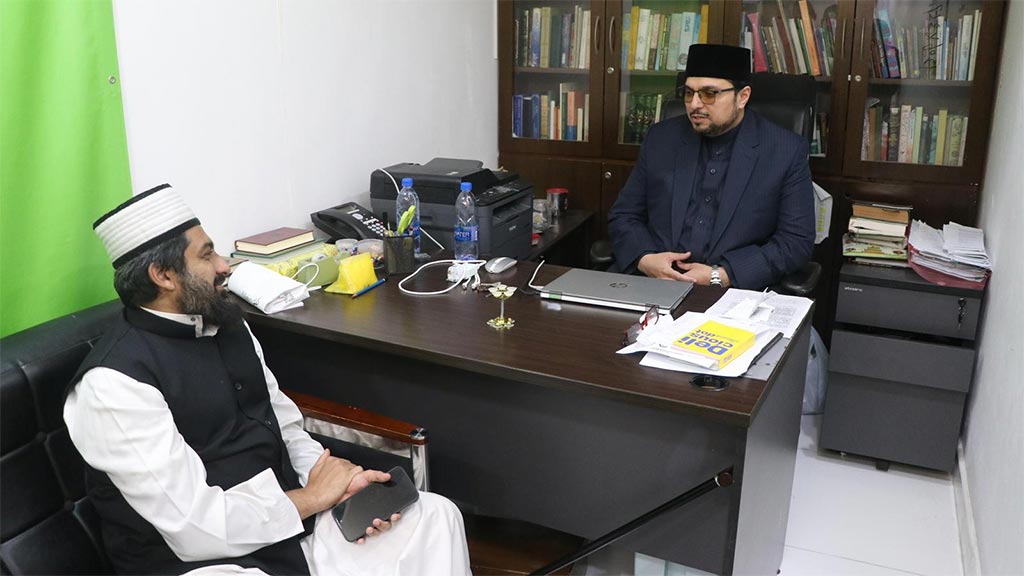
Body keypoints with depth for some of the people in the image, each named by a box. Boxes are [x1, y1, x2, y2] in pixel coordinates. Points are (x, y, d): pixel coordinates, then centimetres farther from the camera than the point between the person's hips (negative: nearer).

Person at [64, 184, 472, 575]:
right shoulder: (112, 383, -20)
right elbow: (198, 526, -23)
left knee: (435, 516, -2)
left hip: (289, 521, 8)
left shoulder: (227, 326, 5)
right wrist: (314, 496, -11)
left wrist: (343, 485, -7)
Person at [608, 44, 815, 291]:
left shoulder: (786, 151, -1)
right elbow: (623, 215, 10)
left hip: (735, 289, -1)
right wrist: (644, 259, -11)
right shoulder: (662, 138, 7)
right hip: (653, 281, 2)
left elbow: (797, 240, -4)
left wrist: (721, 276, -15)